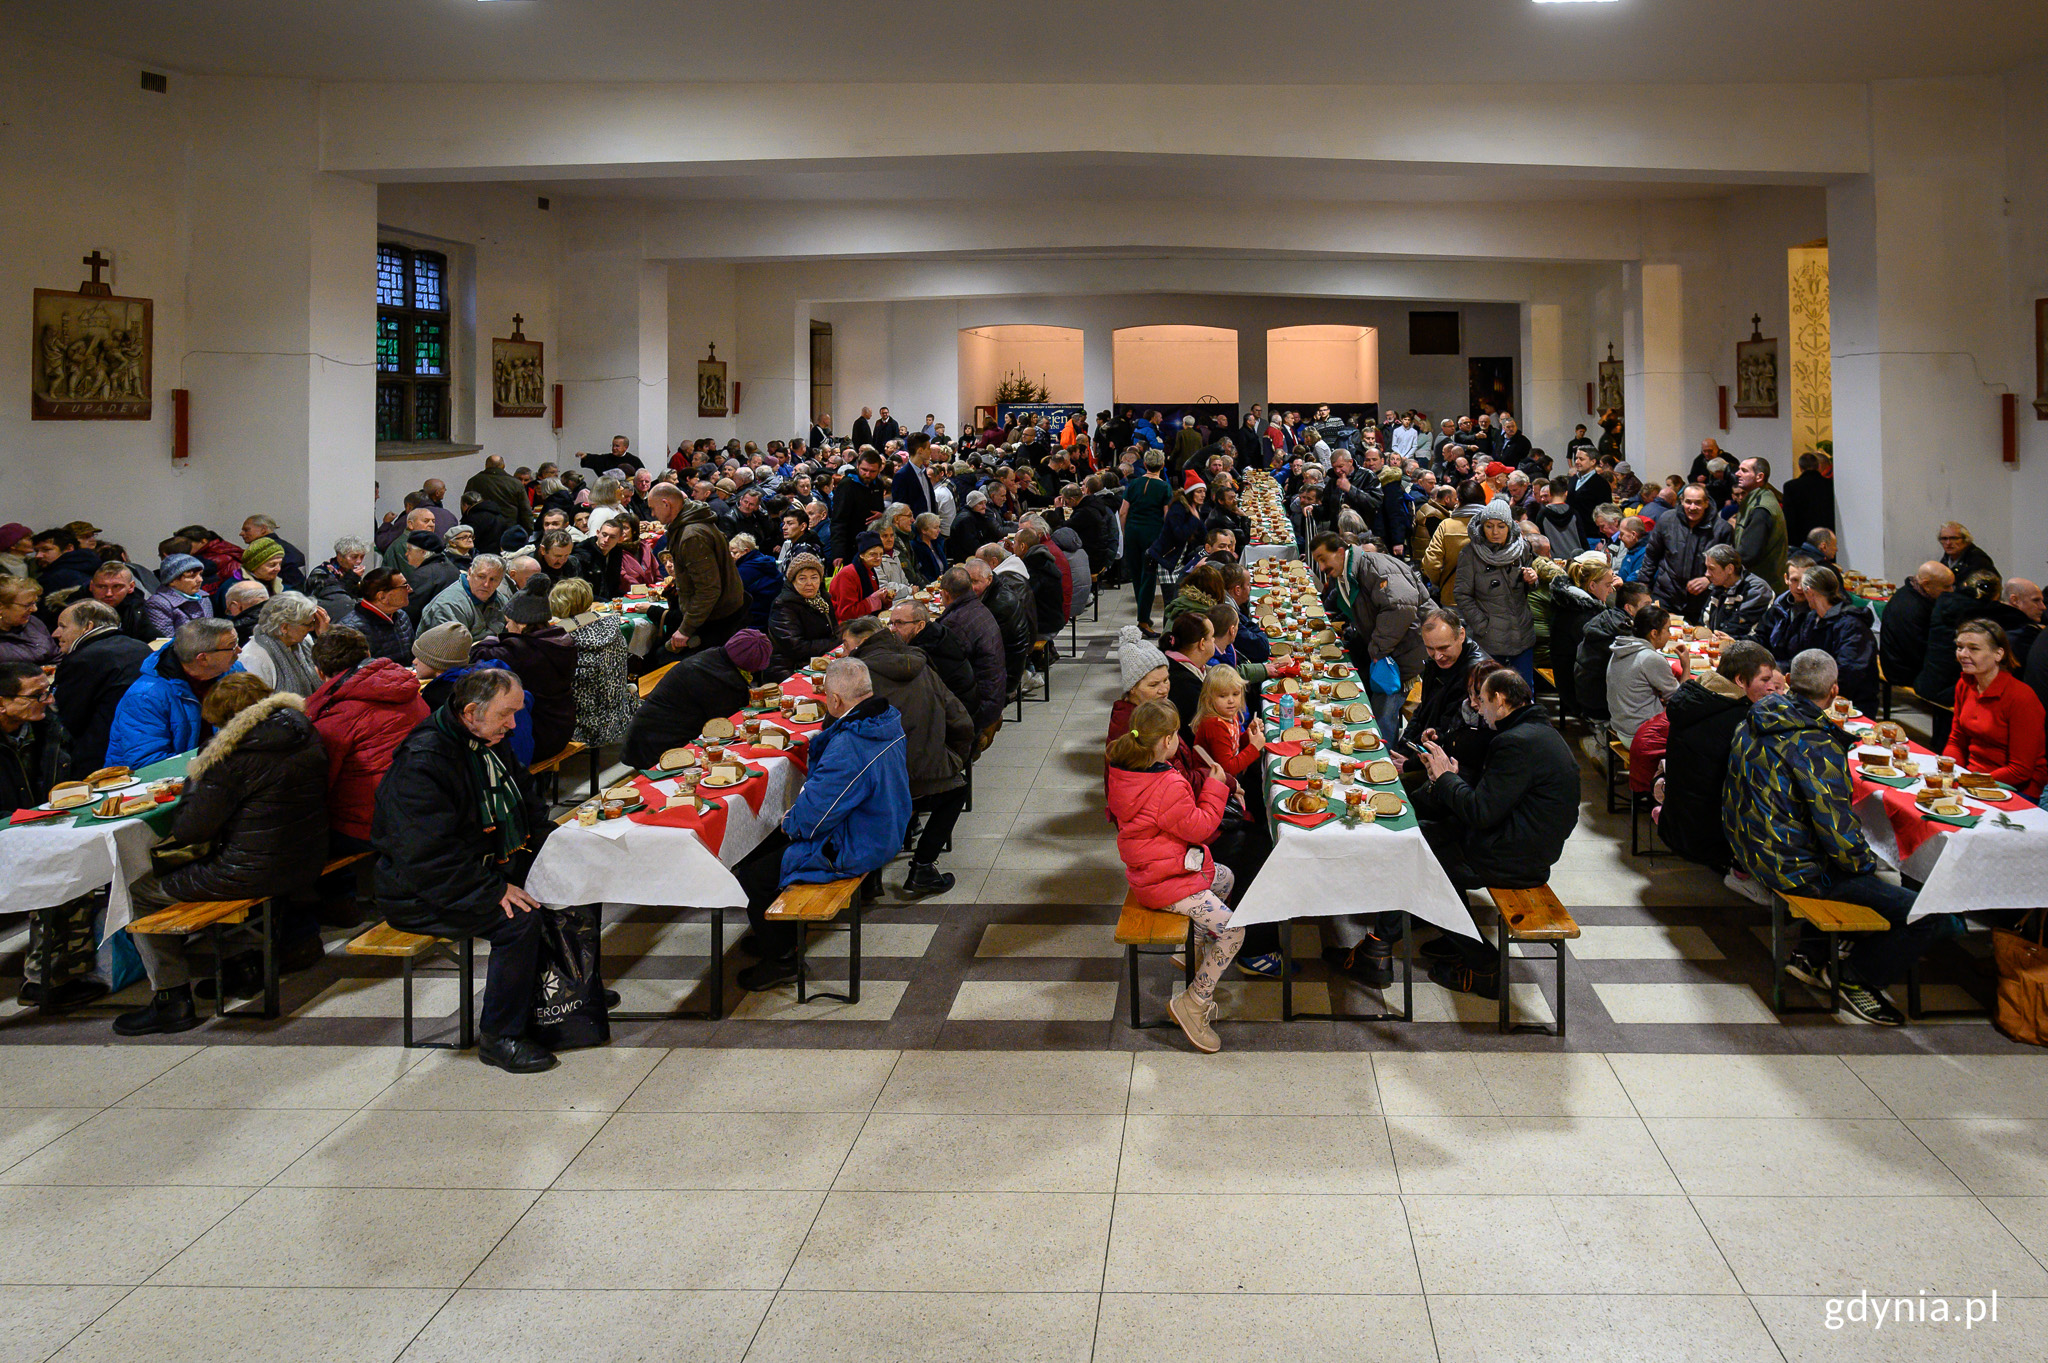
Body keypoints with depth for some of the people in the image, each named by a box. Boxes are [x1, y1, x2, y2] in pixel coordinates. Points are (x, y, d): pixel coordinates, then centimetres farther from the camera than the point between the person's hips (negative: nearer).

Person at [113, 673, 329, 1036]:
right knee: (189, 867, 33)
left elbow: (188, 831, -14)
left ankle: (172, 998, 10)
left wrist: (192, 786, 3)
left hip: (254, 874, -8)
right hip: (307, 866, 8)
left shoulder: (234, 755, -20)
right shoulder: (305, 734, 2)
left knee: (140, 890, 9)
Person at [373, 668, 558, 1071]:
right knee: (520, 918, -29)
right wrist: (494, 890, -30)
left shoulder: (487, 743, 8)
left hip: (491, 868, 9)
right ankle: (499, 1038, -15)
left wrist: (546, 837, 4)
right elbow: (427, 858, -29)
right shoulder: (422, 762, -23)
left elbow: (525, 801, 23)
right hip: (419, 895, -9)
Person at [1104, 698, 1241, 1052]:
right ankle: (1192, 1003, -5)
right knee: (1232, 930, -12)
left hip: (1149, 869, 10)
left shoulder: (1123, 768, -2)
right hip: (1167, 884, -10)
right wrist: (1215, 787, -8)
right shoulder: (1168, 786, -30)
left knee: (1224, 877, 31)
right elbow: (1199, 827, -17)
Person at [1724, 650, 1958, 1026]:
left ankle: (1810, 956, 31)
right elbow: (1840, 835, -24)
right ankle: (1857, 978, 10)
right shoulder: (1817, 748, -25)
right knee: (1937, 917, -10)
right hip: (1797, 871, -10)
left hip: (1751, 850, 10)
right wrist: (1868, 862, -4)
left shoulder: (1755, 721, 1)